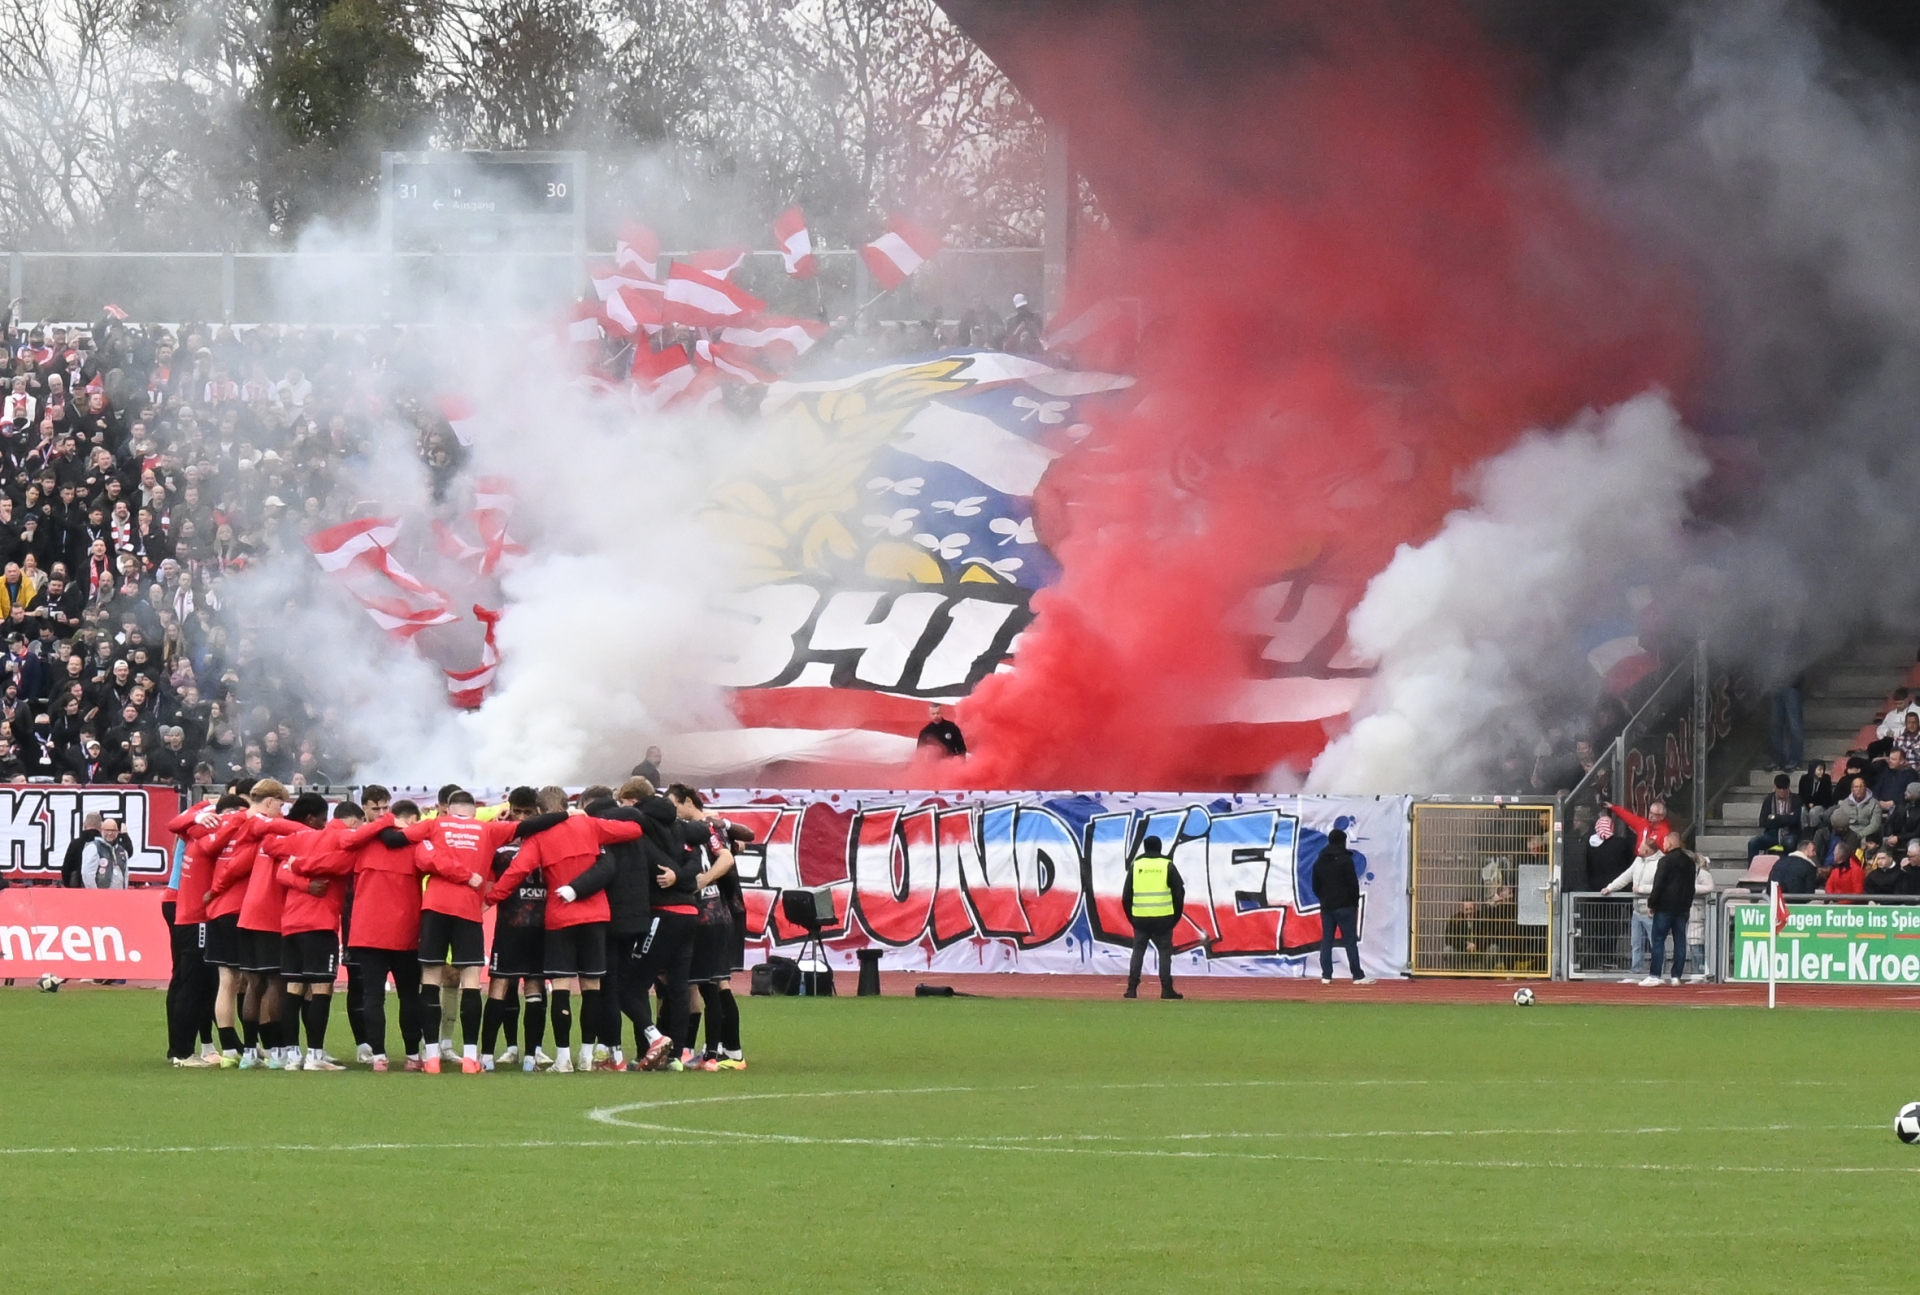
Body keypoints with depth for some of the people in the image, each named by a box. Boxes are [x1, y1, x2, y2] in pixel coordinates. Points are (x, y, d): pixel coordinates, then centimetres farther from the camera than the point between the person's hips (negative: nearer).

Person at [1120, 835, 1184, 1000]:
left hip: (1140, 918, 1)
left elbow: (1126, 895, 6)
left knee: (1138, 952, 9)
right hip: (1163, 918, -1)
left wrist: (1131, 916, 17)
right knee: (1165, 952, 4)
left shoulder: (1136, 865, 6)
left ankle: (1132, 989, 2)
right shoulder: (1167, 865, 2)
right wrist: (1176, 916, 11)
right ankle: (1166, 989, -2)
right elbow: (1179, 892, 2)